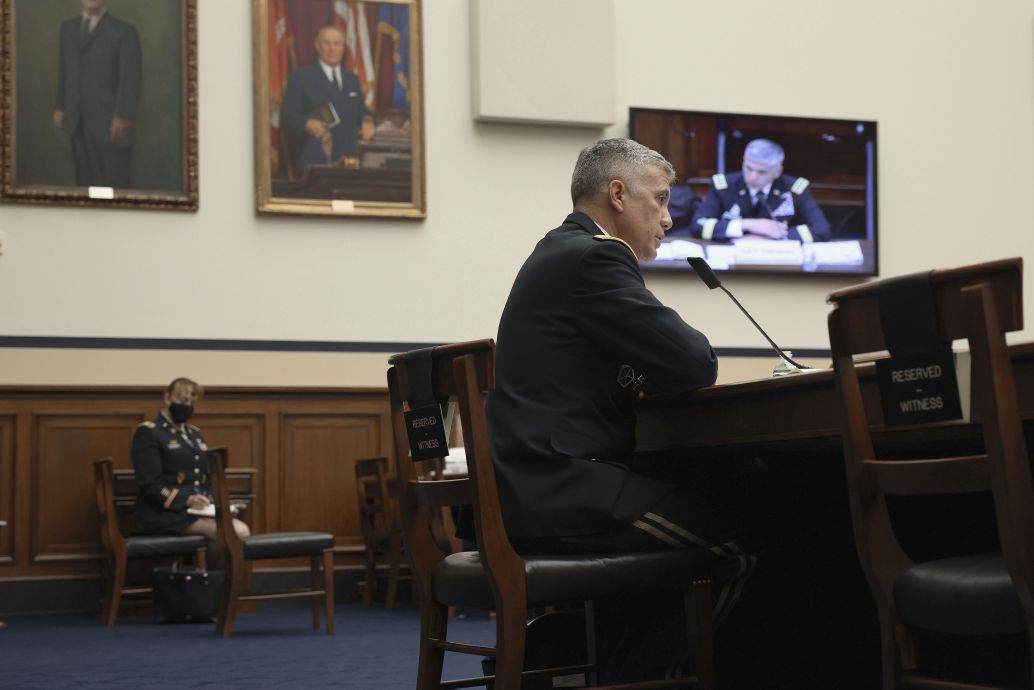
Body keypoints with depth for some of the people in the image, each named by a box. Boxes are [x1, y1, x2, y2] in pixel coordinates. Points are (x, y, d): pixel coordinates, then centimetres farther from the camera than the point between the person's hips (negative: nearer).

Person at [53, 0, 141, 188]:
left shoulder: (123, 33, -3)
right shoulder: (68, 28, 15)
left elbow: (130, 80, -7)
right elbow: (63, 71, 16)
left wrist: (123, 117, -14)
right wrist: (60, 107, 9)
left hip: (110, 123, -5)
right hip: (76, 123, 5)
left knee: (114, 183, -4)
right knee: (84, 180, 7)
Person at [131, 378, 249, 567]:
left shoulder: (194, 433, 24)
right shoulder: (148, 432, -2)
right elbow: (149, 484, -12)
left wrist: (208, 500, 3)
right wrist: (186, 500, -22)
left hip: (197, 509, 8)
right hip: (166, 513, -7)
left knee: (241, 530, -21)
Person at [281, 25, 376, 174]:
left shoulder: (352, 78, 20)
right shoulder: (300, 76, 3)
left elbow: (361, 110, 26)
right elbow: (288, 113, -2)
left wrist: (367, 121, 2)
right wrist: (307, 123, -22)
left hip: (348, 157, 5)